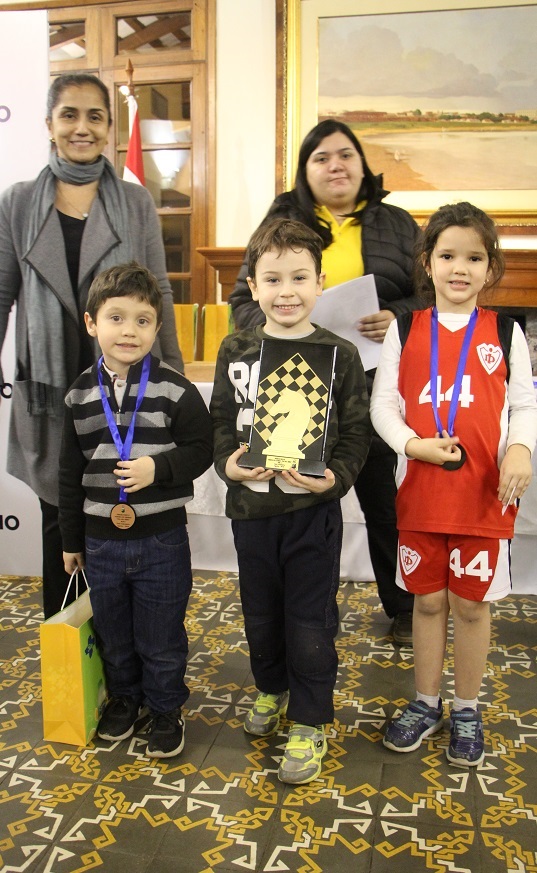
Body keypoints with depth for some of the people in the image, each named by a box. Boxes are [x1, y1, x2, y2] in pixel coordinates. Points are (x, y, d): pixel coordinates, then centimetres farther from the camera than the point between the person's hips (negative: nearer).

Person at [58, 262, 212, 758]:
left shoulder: (176, 391, -10)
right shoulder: (80, 396, 0)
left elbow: (201, 450, -5)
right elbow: (71, 472, 6)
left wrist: (158, 467, -23)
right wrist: (71, 541, 10)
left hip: (161, 539, -3)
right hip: (100, 540, 4)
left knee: (161, 638, 11)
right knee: (113, 635, 20)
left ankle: (165, 708, 34)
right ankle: (124, 697, 45)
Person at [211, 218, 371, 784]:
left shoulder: (339, 354, -6)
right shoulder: (236, 351, 1)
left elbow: (356, 430, -4)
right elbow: (221, 418, 6)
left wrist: (336, 477, -20)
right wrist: (227, 462, -13)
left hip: (313, 509, -3)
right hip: (250, 507, 3)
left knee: (310, 620, 6)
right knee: (260, 612, 19)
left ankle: (309, 721, 25)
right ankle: (271, 689, 45)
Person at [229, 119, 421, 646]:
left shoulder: (396, 225, 10)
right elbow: (243, 300, 6)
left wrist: (398, 317, -12)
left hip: (374, 386, 0)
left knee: (382, 499, 10)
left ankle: (402, 608, 30)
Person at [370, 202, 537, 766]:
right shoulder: (405, 330, 3)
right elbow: (382, 401, 1)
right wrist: (412, 443, -16)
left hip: (484, 493, 0)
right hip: (419, 489, 1)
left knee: (471, 603, 10)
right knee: (428, 600, 13)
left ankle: (466, 711, 30)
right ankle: (426, 704, 32)